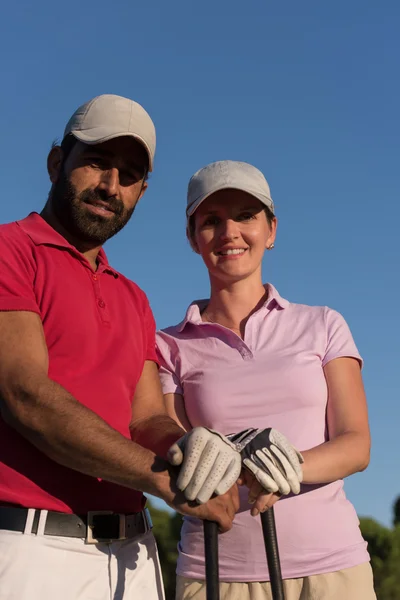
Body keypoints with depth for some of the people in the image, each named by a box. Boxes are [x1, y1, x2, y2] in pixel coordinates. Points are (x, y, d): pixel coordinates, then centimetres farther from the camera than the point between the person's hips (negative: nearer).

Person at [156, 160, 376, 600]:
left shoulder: (323, 326, 6)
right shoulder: (170, 347, 5)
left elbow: (356, 446, -1)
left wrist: (289, 467, -21)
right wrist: (236, 463, -22)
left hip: (330, 563, 1)